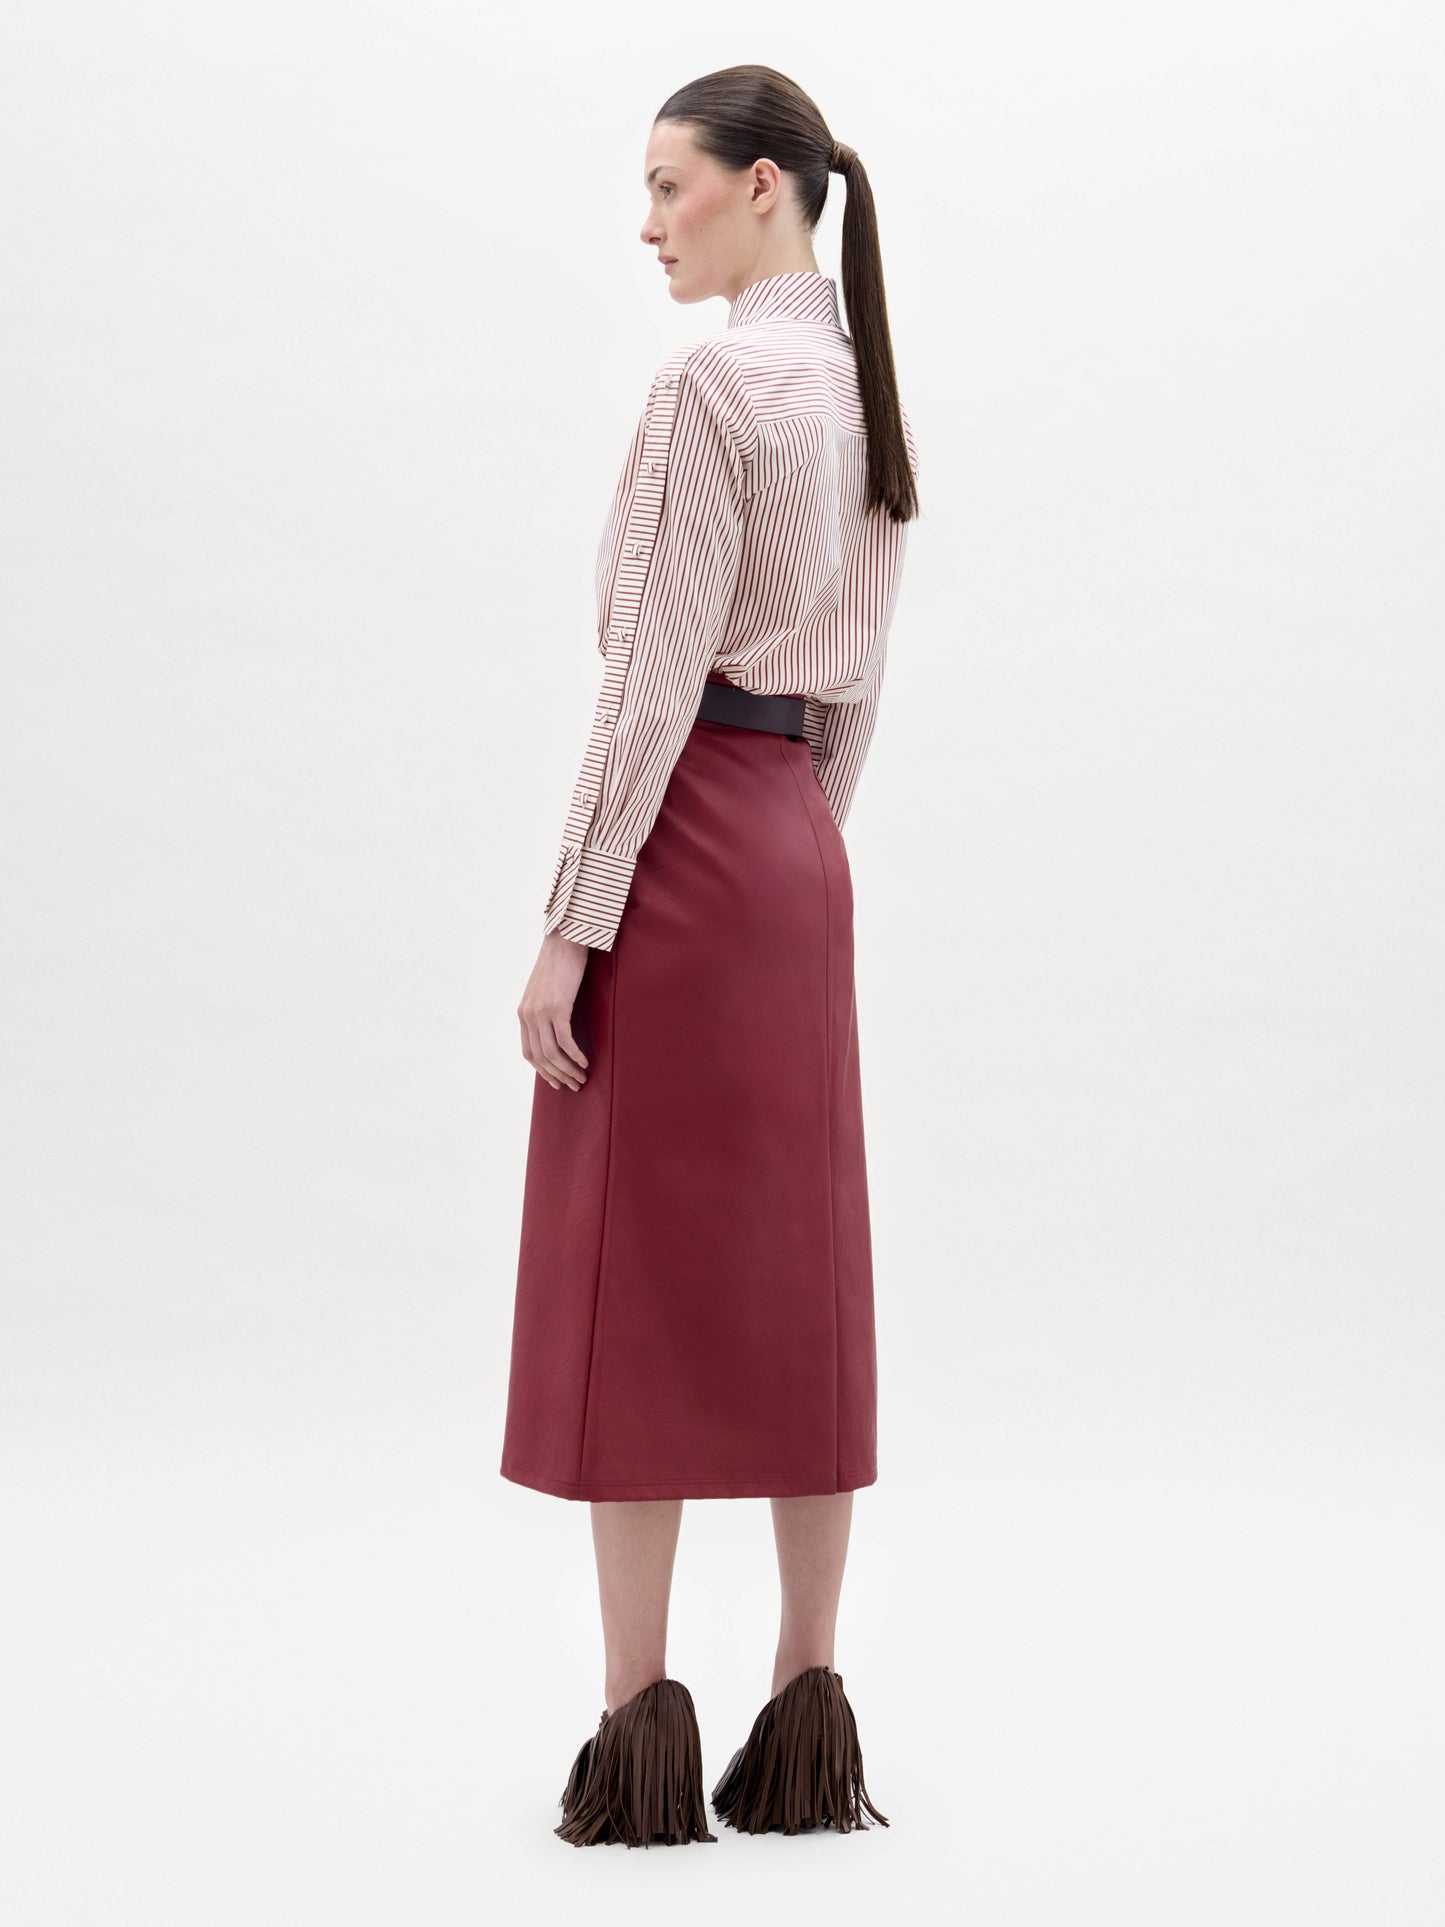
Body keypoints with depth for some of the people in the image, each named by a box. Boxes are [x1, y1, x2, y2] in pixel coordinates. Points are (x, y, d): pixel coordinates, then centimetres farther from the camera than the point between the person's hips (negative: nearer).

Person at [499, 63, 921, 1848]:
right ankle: (804, 1721, 15)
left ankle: (643, 1730, 3)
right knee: (797, 1281, 9)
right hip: (803, 847, 9)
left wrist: (571, 927, -15)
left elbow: (653, 680, -17)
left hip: (686, 838, -8)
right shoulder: (861, 391, 14)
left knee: (634, 1285, -2)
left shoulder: (712, 384, -13)